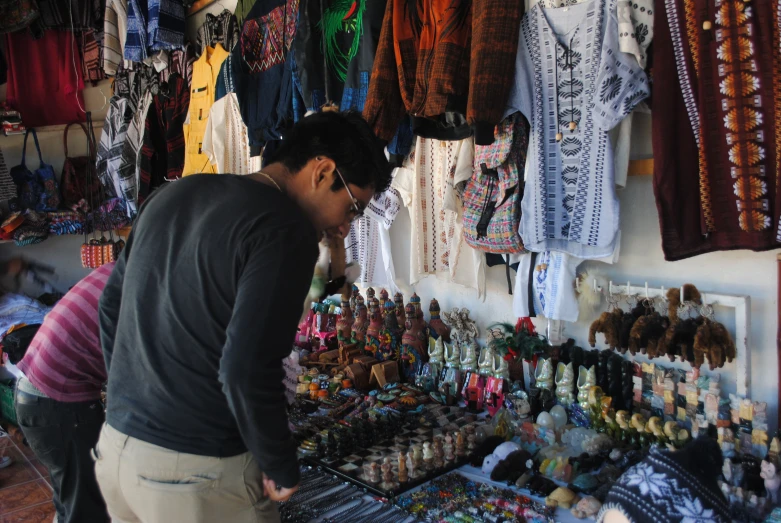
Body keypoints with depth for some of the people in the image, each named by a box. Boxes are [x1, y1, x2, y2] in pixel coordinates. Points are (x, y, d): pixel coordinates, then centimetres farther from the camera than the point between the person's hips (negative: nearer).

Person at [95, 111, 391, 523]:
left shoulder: (172, 194, 7)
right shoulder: (285, 231, -18)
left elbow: (112, 305, 14)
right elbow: (247, 369, -24)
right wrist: (281, 470, -10)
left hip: (116, 446, 8)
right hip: (196, 471, -7)